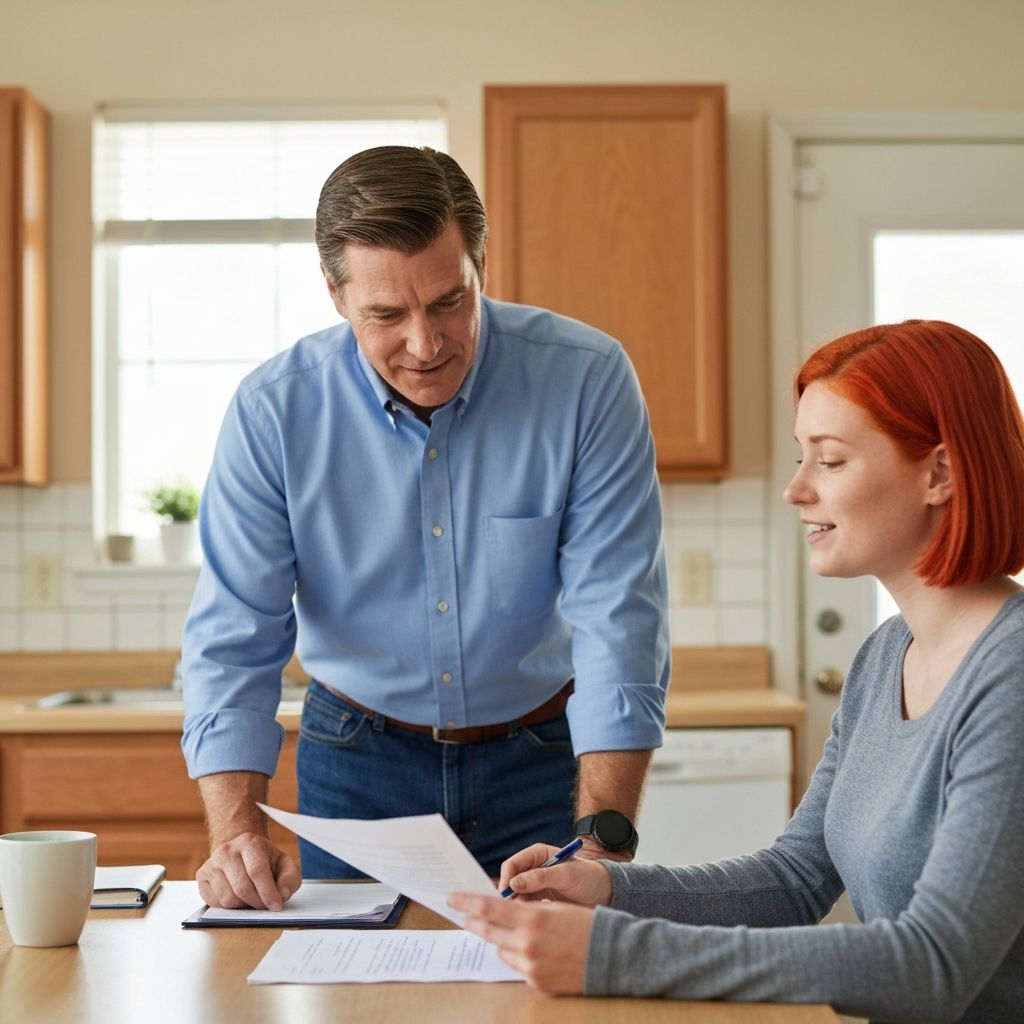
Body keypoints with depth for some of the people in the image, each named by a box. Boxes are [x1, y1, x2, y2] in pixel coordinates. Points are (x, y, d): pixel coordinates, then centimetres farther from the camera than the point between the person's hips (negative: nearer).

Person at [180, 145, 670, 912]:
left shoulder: (587, 380, -18)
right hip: (358, 762, 1)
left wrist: (602, 838, -29)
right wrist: (236, 834, -27)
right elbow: (234, 643, -13)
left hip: (543, 759, 0)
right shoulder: (275, 410, -14)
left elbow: (617, 624, -20)